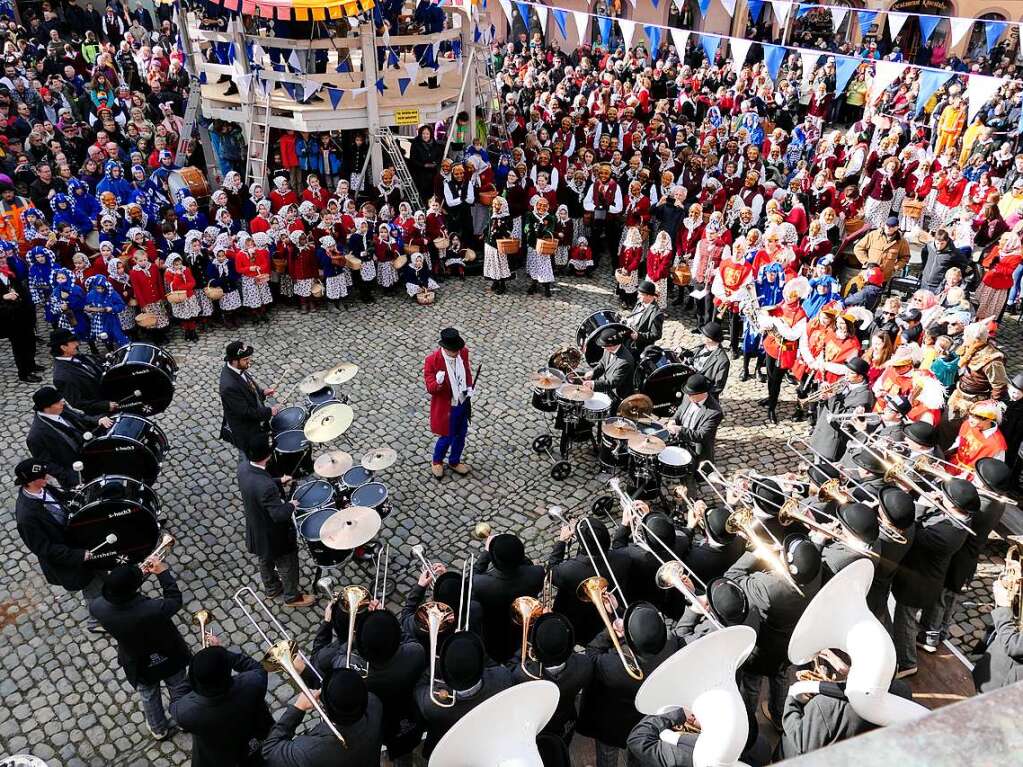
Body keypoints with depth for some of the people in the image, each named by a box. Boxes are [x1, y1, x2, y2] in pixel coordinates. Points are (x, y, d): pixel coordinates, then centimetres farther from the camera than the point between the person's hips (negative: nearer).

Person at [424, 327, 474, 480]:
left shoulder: (463, 352, -12)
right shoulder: (432, 360, -27)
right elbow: (430, 388, -22)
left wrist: (469, 387, -6)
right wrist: (438, 383, -44)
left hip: (463, 403, 5)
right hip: (446, 407, -5)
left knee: (461, 435, 22)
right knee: (447, 437, 13)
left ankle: (454, 462, 48)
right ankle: (437, 462, 44)